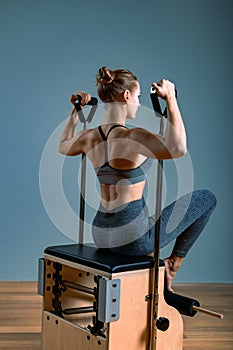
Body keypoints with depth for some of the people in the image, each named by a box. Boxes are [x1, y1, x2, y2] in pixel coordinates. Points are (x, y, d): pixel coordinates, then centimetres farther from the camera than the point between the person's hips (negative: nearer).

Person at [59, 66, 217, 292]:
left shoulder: (89, 137, 0)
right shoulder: (131, 137, -22)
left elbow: (63, 146, 24)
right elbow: (178, 148, -40)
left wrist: (76, 111, 20)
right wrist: (170, 99, -32)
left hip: (101, 235, 7)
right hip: (133, 238, -7)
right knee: (206, 199, 10)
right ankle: (173, 263, 15)